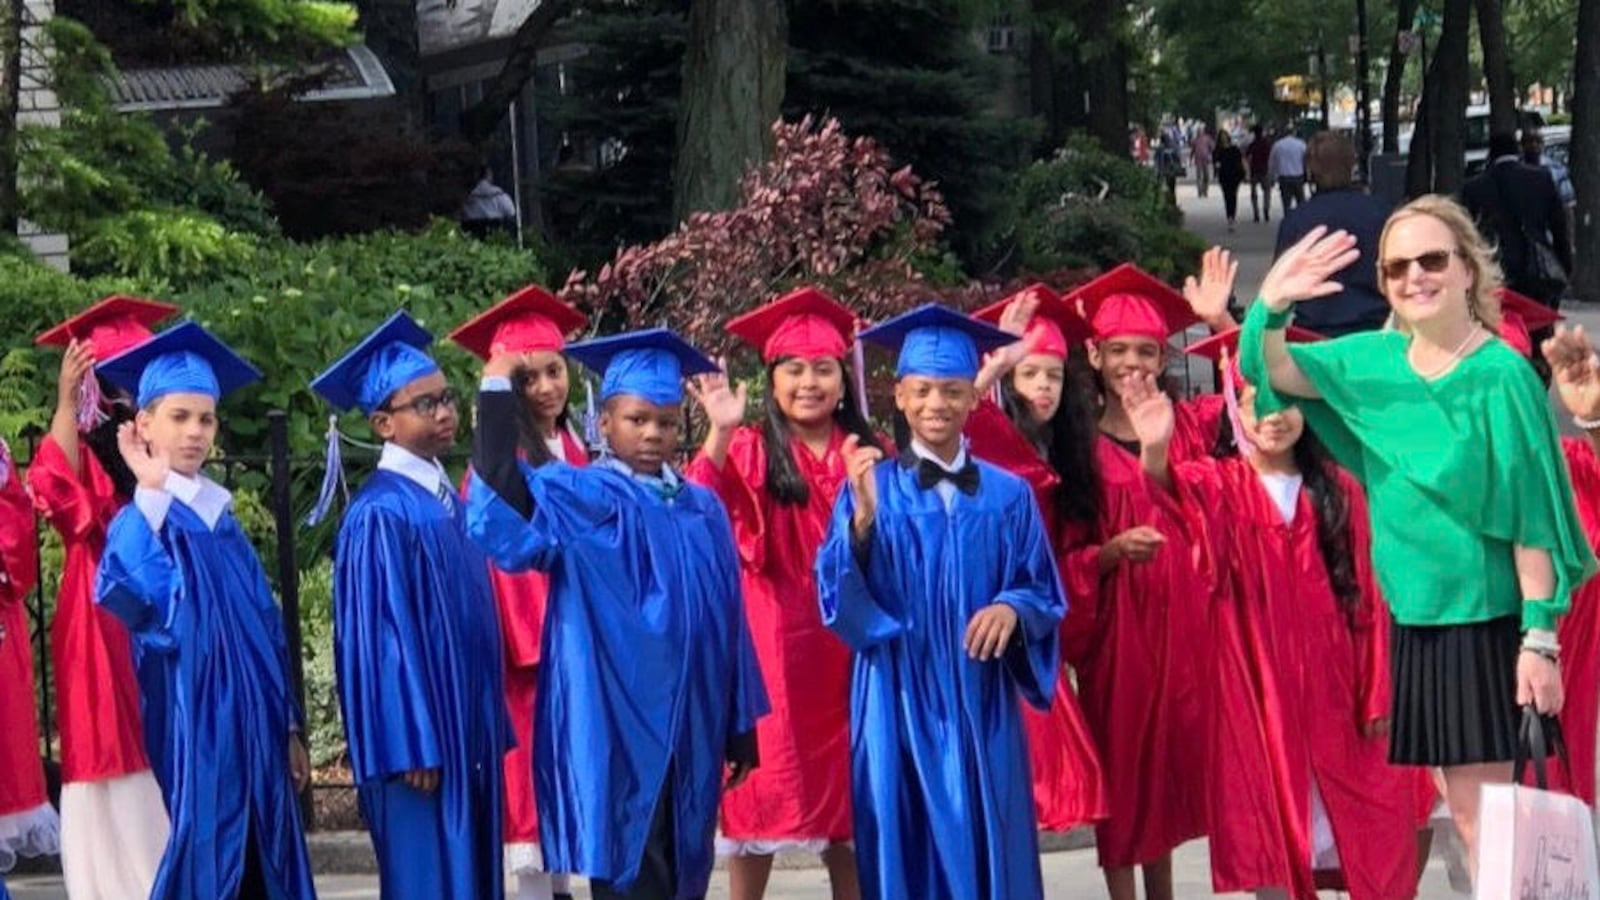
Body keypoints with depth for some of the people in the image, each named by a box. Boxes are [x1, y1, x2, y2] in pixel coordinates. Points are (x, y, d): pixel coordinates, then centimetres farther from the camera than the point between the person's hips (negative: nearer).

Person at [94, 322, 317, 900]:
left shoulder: (222, 520, 14)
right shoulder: (142, 521, -8)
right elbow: (133, 597, -30)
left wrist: (288, 728, 15)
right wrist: (150, 492, -25)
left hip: (252, 737, 7)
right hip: (192, 738, -7)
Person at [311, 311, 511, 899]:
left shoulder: (445, 498, 12)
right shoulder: (381, 514, -15)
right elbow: (383, 635, -17)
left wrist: (487, 727, 15)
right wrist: (412, 747, -19)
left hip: (464, 728, 9)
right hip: (417, 735, -9)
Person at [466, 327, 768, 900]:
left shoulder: (703, 509, 12)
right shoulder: (577, 498, -4)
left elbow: (728, 620, 14)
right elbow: (502, 512, -25)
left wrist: (740, 725, 13)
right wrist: (497, 394, -25)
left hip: (689, 736, 6)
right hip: (615, 730, -5)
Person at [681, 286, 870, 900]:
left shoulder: (870, 454, 9)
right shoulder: (748, 452, 0)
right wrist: (718, 434, -31)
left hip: (846, 646, 3)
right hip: (772, 647, -3)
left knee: (848, 797, 7)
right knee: (767, 787, 0)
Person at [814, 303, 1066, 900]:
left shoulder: (1008, 495, 6)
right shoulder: (870, 486, 2)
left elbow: (1045, 594, 7)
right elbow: (838, 593, -8)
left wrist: (1011, 608, -15)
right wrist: (862, 517, -24)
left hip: (982, 705, 1)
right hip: (899, 702, -1)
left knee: (988, 850, 4)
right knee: (905, 852, 2)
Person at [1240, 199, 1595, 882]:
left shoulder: (1501, 375, -11)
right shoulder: (1374, 361, 5)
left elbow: (1532, 517, -13)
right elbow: (1270, 373, 3)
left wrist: (1541, 637, -16)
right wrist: (1271, 306, -18)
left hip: (1486, 618, -6)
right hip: (1414, 615, 6)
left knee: (1484, 816, -3)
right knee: (1464, 813, 12)